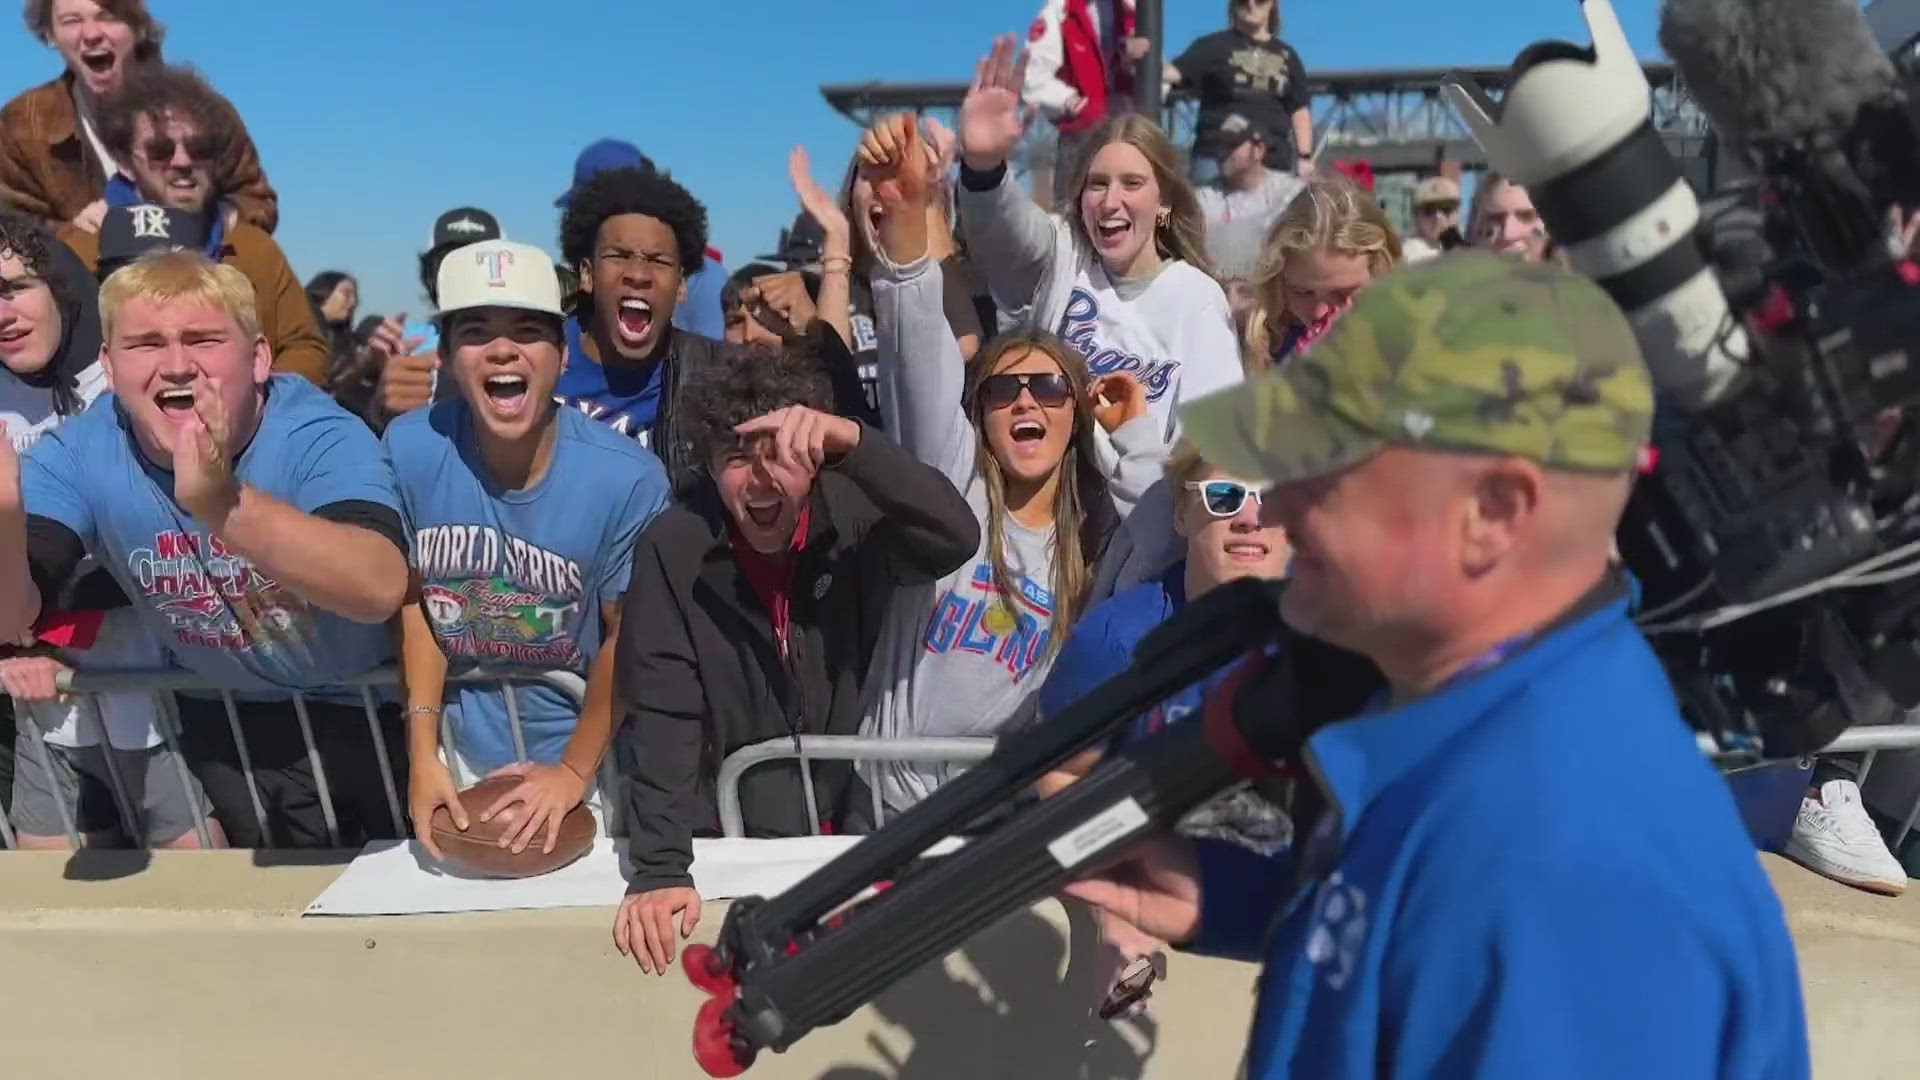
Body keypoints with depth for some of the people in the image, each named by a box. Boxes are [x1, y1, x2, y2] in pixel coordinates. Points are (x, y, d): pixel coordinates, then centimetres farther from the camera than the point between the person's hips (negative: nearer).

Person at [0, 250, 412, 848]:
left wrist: (222, 501, -62)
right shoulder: (78, 456, -15)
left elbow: (380, 590, -47)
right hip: (221, 724, 3)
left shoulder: (320, 436, -28)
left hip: (366, 711, -3)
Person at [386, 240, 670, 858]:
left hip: (584, 745, -1)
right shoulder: (411, 449, -16)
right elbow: (415, 602, -5)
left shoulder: (627, 477, -23)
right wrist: (423, 756, -5)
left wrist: (574, 770, -8)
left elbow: (627, 638, -12)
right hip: (461, 744, 2)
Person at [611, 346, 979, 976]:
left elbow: (956, 539, -31)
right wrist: (659, 865, -23)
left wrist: (854, 442, -43)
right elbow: (662, 715, -14)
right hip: (735, 835, 0)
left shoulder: (855, 518, -11)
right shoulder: (673, 547, -11)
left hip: (861, 823, 1)